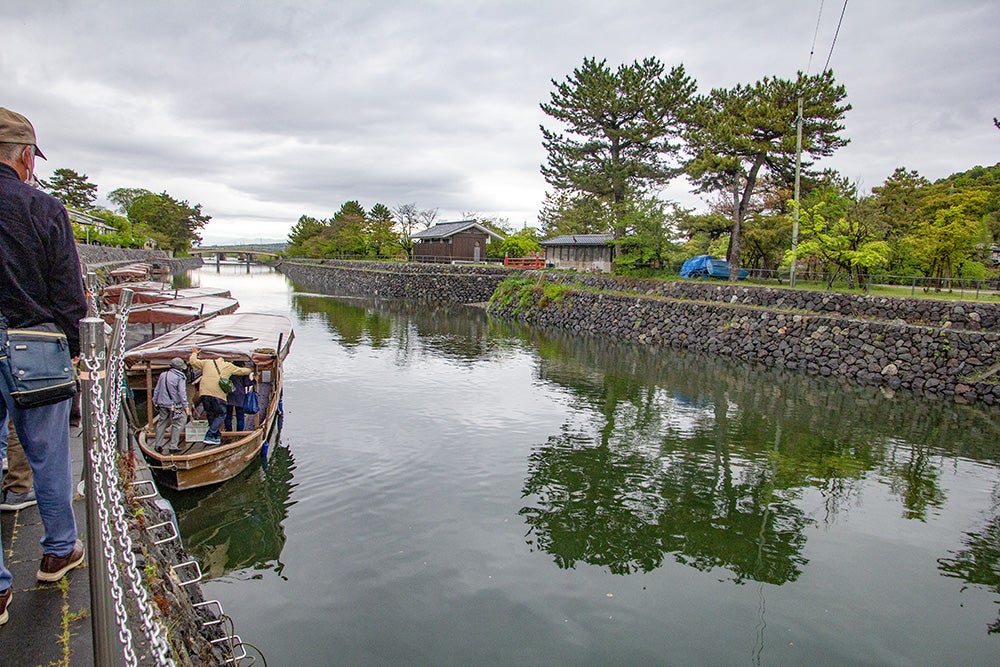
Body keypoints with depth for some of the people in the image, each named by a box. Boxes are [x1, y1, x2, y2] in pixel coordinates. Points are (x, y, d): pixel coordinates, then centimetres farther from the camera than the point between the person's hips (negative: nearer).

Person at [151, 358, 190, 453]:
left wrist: (155, 402, 22)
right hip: (174, 405, -6)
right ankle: (173, 446, 3)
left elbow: (156, 390, 14)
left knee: (161, 423, 17)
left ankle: (158, 445, 20)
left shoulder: (163, 375, 10)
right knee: (177, 424, 3)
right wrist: (185, 406, -11)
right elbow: (182, 392, -13)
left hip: (162, 404, 6)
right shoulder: (180, 377, -8)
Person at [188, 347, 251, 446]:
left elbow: (193, 361, 24)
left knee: (211, 415, 15)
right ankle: (209, 437, -6)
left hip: (205, 393, 3)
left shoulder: (207, 362, 18)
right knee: (221, 415, 6)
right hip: (218, 394, -3)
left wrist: (194, 353, 43)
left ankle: (217, 437, 18)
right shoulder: (229, 366, 16)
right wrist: (251, 370, 46)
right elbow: (242, 371, 27)